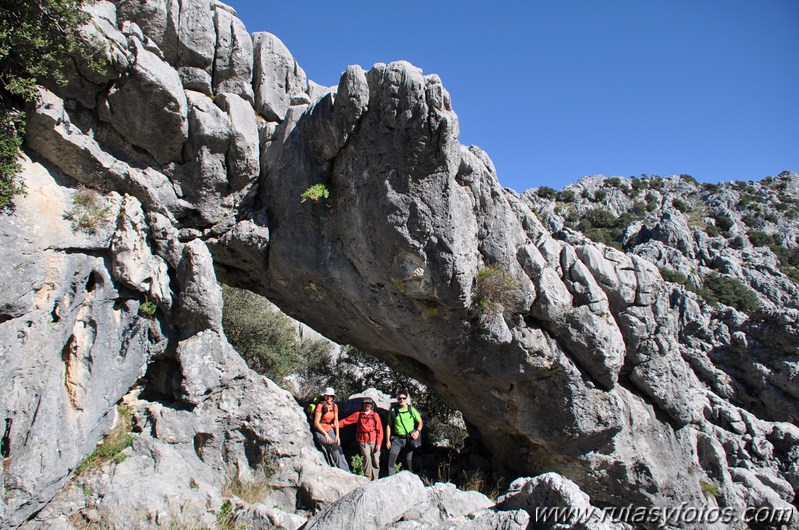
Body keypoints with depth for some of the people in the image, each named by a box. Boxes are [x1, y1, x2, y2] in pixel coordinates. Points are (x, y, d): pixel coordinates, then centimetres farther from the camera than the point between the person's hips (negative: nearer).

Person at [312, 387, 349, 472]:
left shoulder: (334, 406, 4)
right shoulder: (320, 406, -14)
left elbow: (336, 421, 9)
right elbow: (316, 423, -14)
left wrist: (337, 435, 0)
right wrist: (326, 435, -16)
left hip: (329, 430, 5)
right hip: (319, 431, -5)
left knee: (339, 448, -13)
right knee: (333, 447, -24)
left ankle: (347, 472, -14)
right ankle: (343, 470, -20)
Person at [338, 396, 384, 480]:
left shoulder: (375, 415, 5)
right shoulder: (358, 414, 6)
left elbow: (379, 430, 5)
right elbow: (345, 421, 8)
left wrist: (378, 443, -2)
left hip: (374, 441, 1)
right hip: (363, 441, 0)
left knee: (375, 460, -1)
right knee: (367, 458, -14)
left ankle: (375, 479, 12)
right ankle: (368, 478, -3)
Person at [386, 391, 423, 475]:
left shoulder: (411, 409, -1)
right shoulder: (393, 410, 0)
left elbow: (420, 422, 8)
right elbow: (389, 426, 6)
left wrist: (417, 431, -10)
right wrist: (388, 440, 2)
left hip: (409, 438, 0)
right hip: (397, 438, 0)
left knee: (408, 461, 6)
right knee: (391, 457, -15)